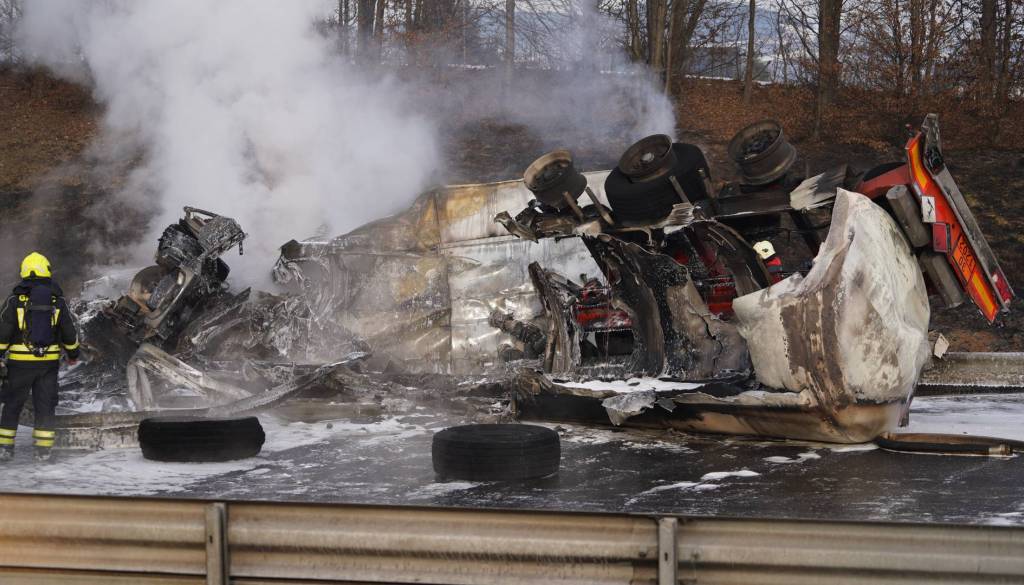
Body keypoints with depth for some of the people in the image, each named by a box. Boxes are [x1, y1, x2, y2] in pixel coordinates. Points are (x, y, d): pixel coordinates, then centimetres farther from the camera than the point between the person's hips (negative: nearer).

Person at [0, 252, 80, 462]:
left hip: (21, 360, -2)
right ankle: (43, 449, 8)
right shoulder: (57, 301, 2)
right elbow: (69, 331, 8)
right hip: (50, 361, 2)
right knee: (45, 404, 9)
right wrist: (73, 354, 22)